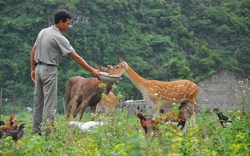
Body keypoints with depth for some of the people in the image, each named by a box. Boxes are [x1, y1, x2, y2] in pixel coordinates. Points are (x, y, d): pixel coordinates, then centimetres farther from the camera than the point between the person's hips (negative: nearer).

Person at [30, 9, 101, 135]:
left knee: (38, 101, 11)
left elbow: (33, 51, 13)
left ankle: (36, 130, 15)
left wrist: (33, 69, 20)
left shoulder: (43, 32, 8)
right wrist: (92, 70, -11)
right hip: (49, 70, -8)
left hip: (39, 68, 8)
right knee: (50, 102, -5)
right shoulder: (59, 38, -14)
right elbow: (76, 57, -14)